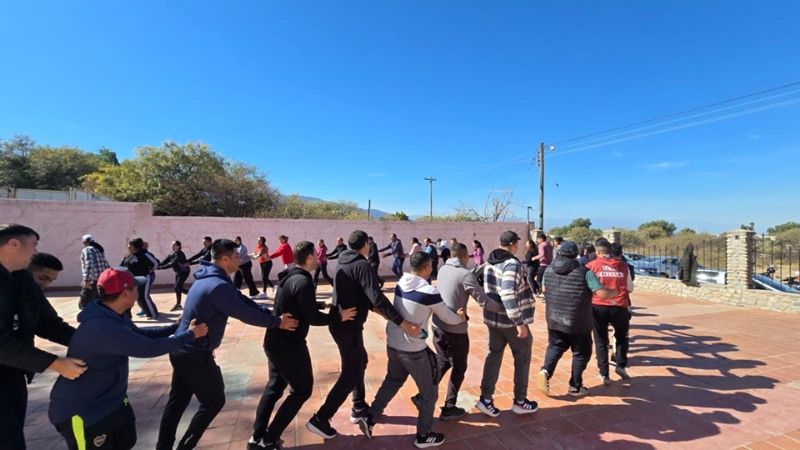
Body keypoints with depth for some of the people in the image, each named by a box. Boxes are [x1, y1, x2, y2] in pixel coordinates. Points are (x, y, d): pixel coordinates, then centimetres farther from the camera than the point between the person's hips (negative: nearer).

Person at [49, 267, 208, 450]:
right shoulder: (103, 328, -35)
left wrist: (175, 327, 10)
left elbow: (140, 333, 15)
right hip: (80, 412, -10)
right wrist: (190, 335, -17)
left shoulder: (113, 316, -1)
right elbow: (149, 348, -28)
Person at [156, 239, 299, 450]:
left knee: (177, 401, 20)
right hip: (195, 354, -10)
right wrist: (277, 322, -12)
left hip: (182, 350, 10)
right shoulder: (218, 286, -26)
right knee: (214, 401, 7)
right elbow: (245, 313, -23)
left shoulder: (210, 279, 7)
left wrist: (273, 314, -2)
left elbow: (243, 301, 5)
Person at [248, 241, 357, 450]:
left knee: (275, 386, 22)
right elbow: (312, 318, -21)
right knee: (302, 390, 7)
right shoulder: (303, 282, -23)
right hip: (290, 345, -9)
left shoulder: (289, 276, 6)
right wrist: (339, 316, -10)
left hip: (275, 341, 9)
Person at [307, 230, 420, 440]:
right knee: (350, 374, 3)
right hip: (349, 326, -9)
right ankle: (320, 419, 10)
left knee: (360, 362, 23)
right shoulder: (362, 265, -19)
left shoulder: (343, 264, 8)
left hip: (340, 322, 9)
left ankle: (359, 409, 35)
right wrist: (403, 323, -32)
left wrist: (377, 309, 15)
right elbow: (377, 297, -30)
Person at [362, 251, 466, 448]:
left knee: (391, 381, 28)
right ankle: (424, 435, 29)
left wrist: (453, 313, 15)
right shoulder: (429, 292, -22)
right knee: (429, 392, 15)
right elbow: (449, 318, -9)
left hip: (392, 344, 7)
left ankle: (370, 419, 32)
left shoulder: (400, 284, -1)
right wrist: (461, 317, 15)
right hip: (413, 350, -7)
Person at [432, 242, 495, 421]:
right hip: (455, 329, -6)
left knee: (442, 362, 25)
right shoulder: (466, 274, -17)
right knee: (458, 368, 14)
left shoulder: (443, 269, 4)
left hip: (437, 325, 7)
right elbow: (483, 300, -18)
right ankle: (449, 408, 24)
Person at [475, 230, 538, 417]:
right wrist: (519, 322, -26)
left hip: (492, 318, 7)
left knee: (494, 355, 14)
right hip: (511, 321, -7)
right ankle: (520, 401, 25)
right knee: (522, 358, 12)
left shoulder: (490, 263, 6)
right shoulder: (512, 264, -21)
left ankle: (486, 398, 14)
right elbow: (508, 295, -30)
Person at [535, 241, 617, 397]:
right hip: (579, 322, -3)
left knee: (555, 347, 17)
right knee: (581, 353, 15)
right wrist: (614, 292, 5)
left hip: (554, 320, 3)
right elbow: (602, 293, -15)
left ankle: (545, 371, -7)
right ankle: (575, 386, 24)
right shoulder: (584, 272, -12)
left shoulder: (549, 270, 2)